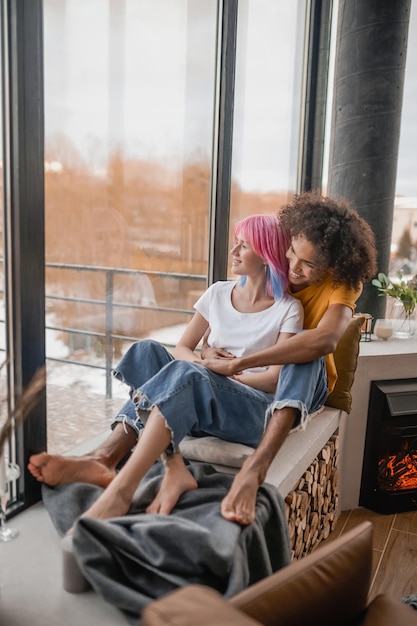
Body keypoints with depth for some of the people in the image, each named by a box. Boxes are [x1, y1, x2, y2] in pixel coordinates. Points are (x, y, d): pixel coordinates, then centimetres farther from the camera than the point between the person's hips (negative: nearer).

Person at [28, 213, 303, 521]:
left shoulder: (288, 308, 0)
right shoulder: (219, 293, 13)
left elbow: (276, 377, -7)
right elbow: (182, 349, 10)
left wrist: (219, 375, -11)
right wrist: (206, 365, -11)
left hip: (257, 409, -5)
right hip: (200, 398, 5)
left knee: (187, 374, -35)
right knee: (147, 350, -21)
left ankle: (122, 486, -43)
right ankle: (174, 469, -37)